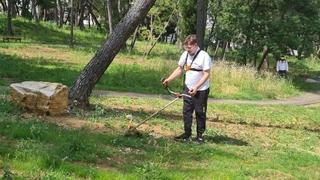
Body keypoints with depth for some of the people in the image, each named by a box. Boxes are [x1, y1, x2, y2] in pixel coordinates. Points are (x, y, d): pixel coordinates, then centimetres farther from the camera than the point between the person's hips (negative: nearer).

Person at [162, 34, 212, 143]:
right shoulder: (185, 54, 4)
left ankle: (200, 135, 14)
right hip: (188, 89, 6)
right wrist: (168, 79, 2)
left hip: (201, 90, -6)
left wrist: (196, 87, -24)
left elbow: (206, 74, -17)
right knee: (186, 112, 7)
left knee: (200, 112, 4)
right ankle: (187, 134, 15)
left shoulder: (204, 56, -16)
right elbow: (180, 69, 13)